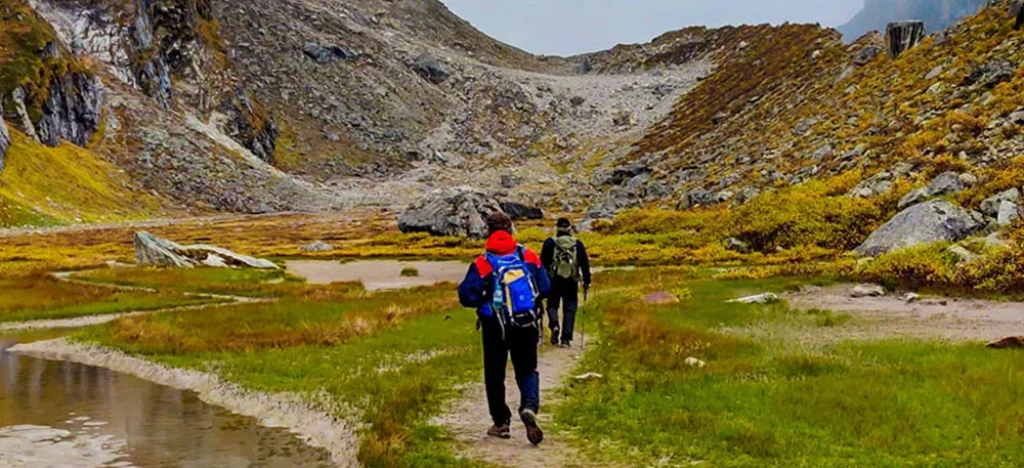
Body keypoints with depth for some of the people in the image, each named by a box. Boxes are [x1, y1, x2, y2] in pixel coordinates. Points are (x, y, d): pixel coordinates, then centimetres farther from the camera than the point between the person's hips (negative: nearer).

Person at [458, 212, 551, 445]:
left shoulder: (482, 264, -12)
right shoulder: (530, 257, -4)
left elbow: (467, 297, -14)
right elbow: (545, 288, 1)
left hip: (495, 327, -2)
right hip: (528, 325, 2)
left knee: (495, 374, 14)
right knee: (527, 370, 13)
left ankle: (502, 422, 17)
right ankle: (530, 406, -14)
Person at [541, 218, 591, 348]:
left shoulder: (549, 243, -2)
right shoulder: (578, 244, 2)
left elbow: (543, 263, -2)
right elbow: (585, 264, 3)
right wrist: (587, 281, 9)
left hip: (554, 280, -1)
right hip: (571, 282, 1)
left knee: (552, 305, 15)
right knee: (569, 309, 8)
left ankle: (554, 325, -14)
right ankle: (566, 338, 2)